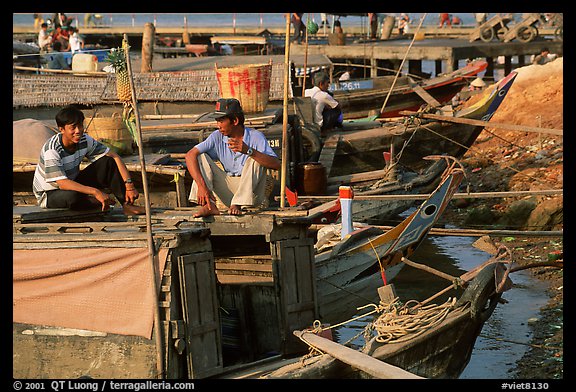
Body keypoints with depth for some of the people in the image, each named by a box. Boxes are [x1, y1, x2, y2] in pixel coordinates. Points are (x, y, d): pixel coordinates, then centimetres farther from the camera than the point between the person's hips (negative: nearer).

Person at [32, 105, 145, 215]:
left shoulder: (85, 140, -11)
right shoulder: (52, 149, -30)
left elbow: (114, 157, -9)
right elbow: (62, 183, -38)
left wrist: (129, 185, -21)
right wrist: (95, 192, -45)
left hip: (73, 184, 6)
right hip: (49, 194, -6)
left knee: (107, 162, -11)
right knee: (73, 197, -41)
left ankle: (127, 204, -13)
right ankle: (100, 204, -9)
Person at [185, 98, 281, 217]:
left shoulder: (255, 137, -12)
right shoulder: (218, 137, -3)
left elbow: (276, 165, -26)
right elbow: (190, 155, -13)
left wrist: (248, 151, -39)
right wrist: (201, 185, -28)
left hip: (251, 191, -3)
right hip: (227, 188, 3)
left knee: (255, 159, -27)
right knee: (201, 157, -10)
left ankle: (237, 205, -27)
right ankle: (210, 205, -26)